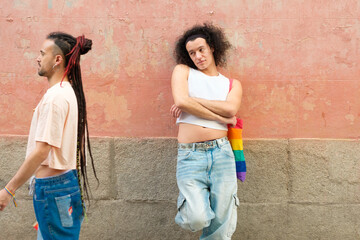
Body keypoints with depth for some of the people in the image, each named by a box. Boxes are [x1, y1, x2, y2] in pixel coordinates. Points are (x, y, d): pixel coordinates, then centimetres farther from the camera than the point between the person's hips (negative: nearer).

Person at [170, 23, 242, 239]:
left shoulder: (232, 84, 16)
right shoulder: (183, 71, 12)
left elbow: (230, 109, -6)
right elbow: (181, 101, -8)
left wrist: (191, 100, -6)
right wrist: (221, 117, -4)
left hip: (221, 153, 2)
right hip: (190, 155, -2)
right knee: (197, 220, -16)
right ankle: (189, 205, 18)